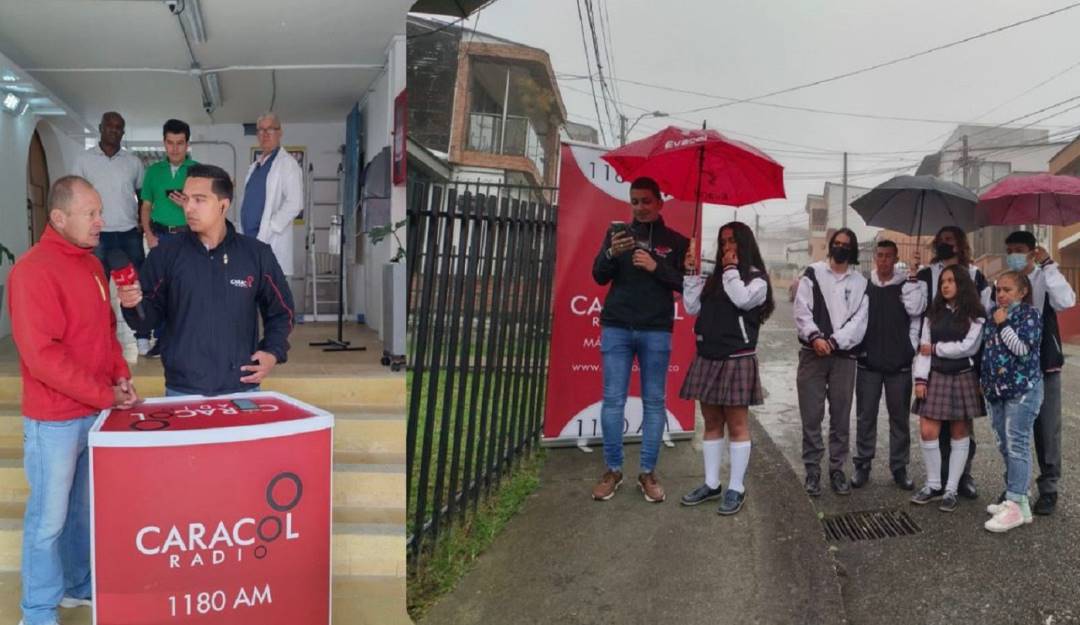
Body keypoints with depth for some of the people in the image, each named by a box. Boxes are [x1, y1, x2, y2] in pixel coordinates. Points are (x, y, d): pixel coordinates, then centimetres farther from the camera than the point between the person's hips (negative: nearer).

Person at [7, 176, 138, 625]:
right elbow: (41, 355, -22)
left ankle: (81, 586, 35)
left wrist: (120, 376, 1)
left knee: (86, 508, 19)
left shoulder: (90, 263, 9)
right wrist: (104, 395, -18)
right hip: (54, 419, -7)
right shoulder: (33, 271, -18)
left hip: (96, 412, 7)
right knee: (49, 518, 6)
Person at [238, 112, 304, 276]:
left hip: (271, 242, -7)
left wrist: (269, 229, -16)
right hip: (249, 238, 7)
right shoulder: (254, 167, 21)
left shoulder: (287, 163, -3)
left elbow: (294, 203, -13)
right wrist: (242, 232, 11)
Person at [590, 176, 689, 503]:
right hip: (616, 328, 1)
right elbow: (599, 277, 2)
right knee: (613, 399, -1)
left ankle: (648, 472, 10)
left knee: (654, 402, 2)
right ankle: (613, 470, 8)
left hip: (656, 332, -1)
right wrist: (611, 254, -19)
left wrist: (656, 267, -14)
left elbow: (685, 284, 1)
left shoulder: (676, 241, 6)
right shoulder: (617, 233, 9)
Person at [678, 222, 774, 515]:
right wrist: (691, 274, 2)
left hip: (737, 359, -6)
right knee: (712, 423, 11)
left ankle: (736, 488, 7)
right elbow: (691, 307, 8)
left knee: (736, 425, 0)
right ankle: (712, 484, 19)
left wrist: (731, 269, -8)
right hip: (707, 358, 6)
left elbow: (742, 299, -20)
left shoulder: (757, 279, 0)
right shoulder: (714, 279, 15)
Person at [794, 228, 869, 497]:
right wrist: (814, 336, -18)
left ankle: (837, 469, 16)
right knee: (811, 416, 0)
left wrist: (834, 341, -12)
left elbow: (859, 320, 1)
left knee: (841, 417, 6)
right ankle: (812, 470, 8)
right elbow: (802, 310, -2)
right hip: (813, 354, -1)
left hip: (844, 356, 2)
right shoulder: (813, 274, 6)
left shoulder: (860, 282, 10)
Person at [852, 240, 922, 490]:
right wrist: (857, 347, -2)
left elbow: (915, 313, -10)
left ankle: (899, 467, 16)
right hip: (869, 361, 0)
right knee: (865, 416, 6)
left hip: (899, 362, 0)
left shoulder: (906, 285, 2)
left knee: (899, 417, 6)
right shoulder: (863, 286, 4)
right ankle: (862, 465, 15)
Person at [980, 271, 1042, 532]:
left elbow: (1023, 348, -17)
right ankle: (1016, 499, 20)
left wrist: (1003, 325, -15)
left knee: (1017, 445, -10)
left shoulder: (1030, 314, -6)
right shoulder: (995, 314, 14)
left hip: (1022, 389, -8)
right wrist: (985, 380, 19)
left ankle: (1015, 506, -9)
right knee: (1005, 446, 11)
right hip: (996, 389, 8)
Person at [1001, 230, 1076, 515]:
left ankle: (1048, 489, 13)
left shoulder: (1044, 281, -4)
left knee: (1047, 429, 2)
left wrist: (1048, 265, -23)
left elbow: (1067, 301, -25)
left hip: (1044, 366, -3)